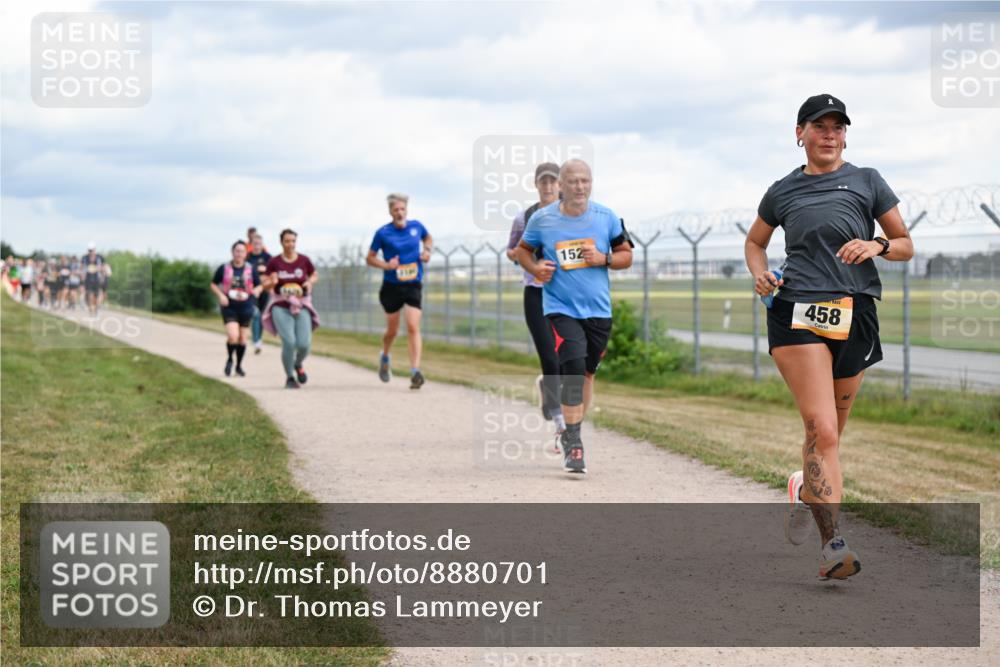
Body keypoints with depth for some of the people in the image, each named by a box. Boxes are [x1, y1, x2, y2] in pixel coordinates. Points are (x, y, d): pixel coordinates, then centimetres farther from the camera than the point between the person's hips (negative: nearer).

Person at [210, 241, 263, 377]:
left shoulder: (251, 269, 1)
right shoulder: (224, 268, -2)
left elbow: (259, 285, 9)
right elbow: (214, 285, 8)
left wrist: (255, 291, -14)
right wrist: (221, 295, -9)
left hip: (246, 307, 2)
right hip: (229, 308, -2)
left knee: (242, 338, 8)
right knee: (233, 336, -18)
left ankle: (239, 366, 27)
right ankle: (229, 359, 10)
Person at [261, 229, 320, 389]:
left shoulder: (304, 260, 3)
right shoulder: (274, 262, 0)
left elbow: (315, 275, 18)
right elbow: (265, 284, 6)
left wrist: (310, 282, -4)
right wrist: (272, 282, -17)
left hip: (302, 306, 1)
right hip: (281, 307, -1)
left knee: (304, 344, -12)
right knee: (289, 342, -18)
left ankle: (298, 365, 24)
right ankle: (289, 377, 3)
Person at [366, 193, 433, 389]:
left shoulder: (417, 226, 1)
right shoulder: (383, 233, -7)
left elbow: (428, 238, 23)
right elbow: (370, 258, 2)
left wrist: (427, 250, 2)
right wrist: (386, 265, -16)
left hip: (413, 285, 1)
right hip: (391, 286, -1)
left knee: (413, 327, -15)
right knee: (392, 330, 10)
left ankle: (415, 371, -20)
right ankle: (385, 358, 42)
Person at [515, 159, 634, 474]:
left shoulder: (606, 217, 0)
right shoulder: (541, 219, -4)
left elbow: (626, 255, 8)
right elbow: (523, 250, 12)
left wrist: (603, 259, -12)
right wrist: (535, 267, -9)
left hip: (598, 309, 3)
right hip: (560, 308, -3)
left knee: (587, 373, 13)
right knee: (573, 369, -19)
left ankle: (571, 433, 32)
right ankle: (573, 443, -15)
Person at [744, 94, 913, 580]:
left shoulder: (867, 182, 12)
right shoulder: (782, 192, 13)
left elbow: (906, 246, 14)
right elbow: (755, 241, 29)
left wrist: (877, 246, -8)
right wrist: (759, 274, 8)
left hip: (854, 312, 2)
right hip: (797, 312, -2)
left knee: (830, 431, 12)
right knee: (821, 428, -16)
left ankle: (805, 491, 44)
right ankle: (832, 545, -22)